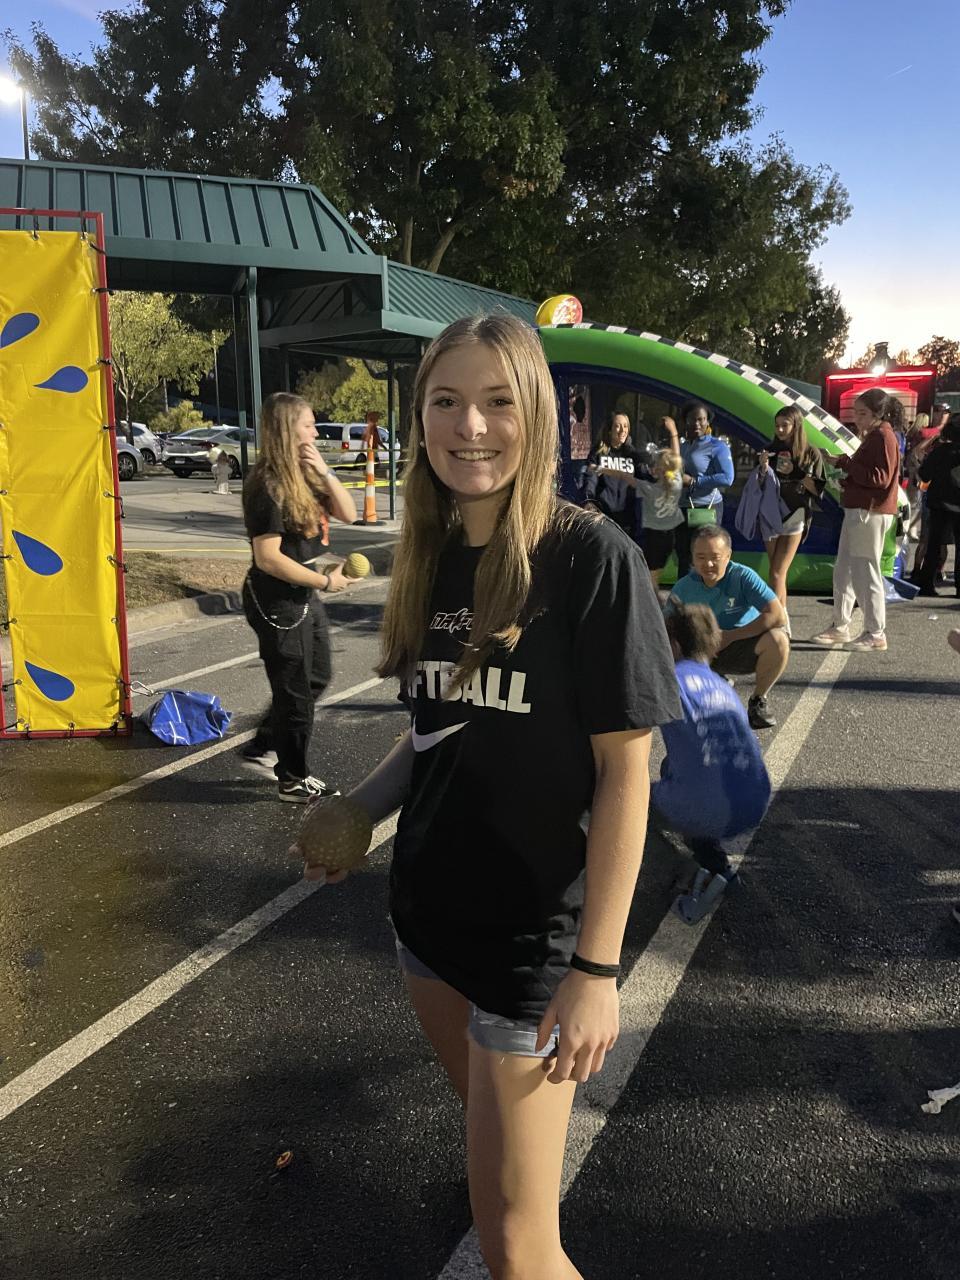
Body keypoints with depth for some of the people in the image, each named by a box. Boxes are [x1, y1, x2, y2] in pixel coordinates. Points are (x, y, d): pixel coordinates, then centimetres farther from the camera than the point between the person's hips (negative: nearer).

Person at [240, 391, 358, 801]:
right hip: (277, 603, -9)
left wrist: (324, 471, -11)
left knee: (316, 678, 22)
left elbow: (348, 514, 2)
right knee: (295, 692, 5)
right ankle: (293, 780, 23)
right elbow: (268, 558, -24)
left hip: (304, 598, 9)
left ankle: (262, 749, 34)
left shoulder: (303, 477, 6)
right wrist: (326, 581, -18)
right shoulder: (267, 486, -20)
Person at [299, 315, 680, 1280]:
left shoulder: (590, 558, -18)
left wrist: (597, 965, -17)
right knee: (493, 1133, 26)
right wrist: (356, 808, -3)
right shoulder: (434, 558, 2)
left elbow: (624, 769, -16)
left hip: (533, 928, -6)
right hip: (429, 906, 7)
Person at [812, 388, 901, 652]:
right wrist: (845, 465, 2)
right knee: (843, 571, 13)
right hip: (858, 511, 10)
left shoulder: (883, 437, -12)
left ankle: (875, 635, 3)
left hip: (870, 514, -10)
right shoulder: (873, 437, 19)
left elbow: (881, 478, -20)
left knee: (864, 573, -5)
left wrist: (845, 463, -18)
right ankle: (840, 628, 21)